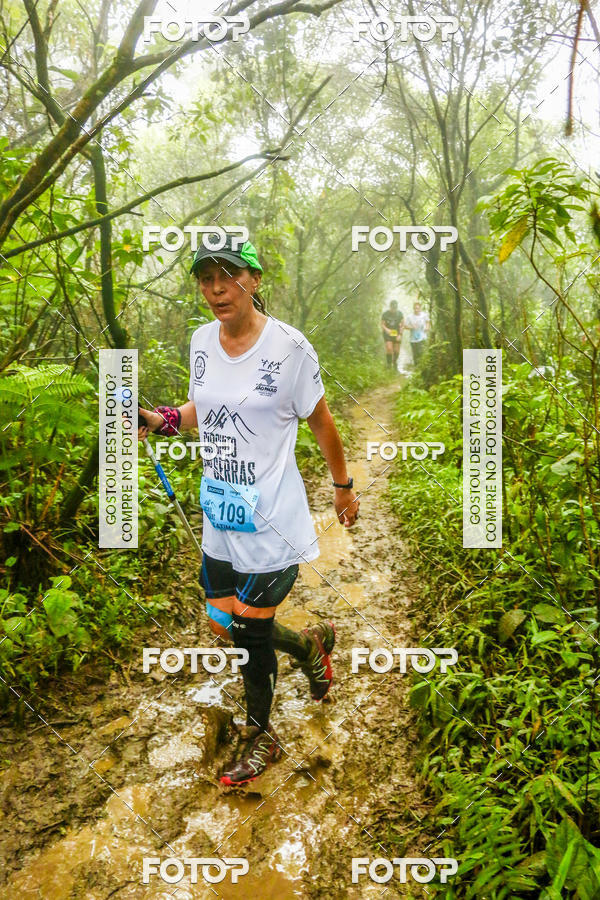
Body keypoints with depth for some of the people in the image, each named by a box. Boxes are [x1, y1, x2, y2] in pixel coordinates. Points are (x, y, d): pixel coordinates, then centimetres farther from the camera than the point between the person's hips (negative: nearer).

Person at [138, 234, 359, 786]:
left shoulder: (288, 346, -15)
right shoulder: (202, 341, 2)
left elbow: (320, 420, -4)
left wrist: (343, 486, 5)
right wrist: (161, 419, -2)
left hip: (272, 518, -6)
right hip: (220, 514, 6)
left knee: (252, 630, 5)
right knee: (226, 626, 14)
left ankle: (260, 735, 33)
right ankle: (311, 644, 44)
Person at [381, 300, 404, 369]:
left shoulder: (400, 314, -3)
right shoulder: (385, 314, -7)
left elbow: (401, 325, -1)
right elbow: (382, 324, -4)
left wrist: (400, 334, -12)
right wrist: (386, 329, -25)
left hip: (397, 334, 2)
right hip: (387, 334, -2)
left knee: (396, 350, 5)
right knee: (389, 349, -17)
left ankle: (395, 362, 32)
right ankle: (389, 364, -3)